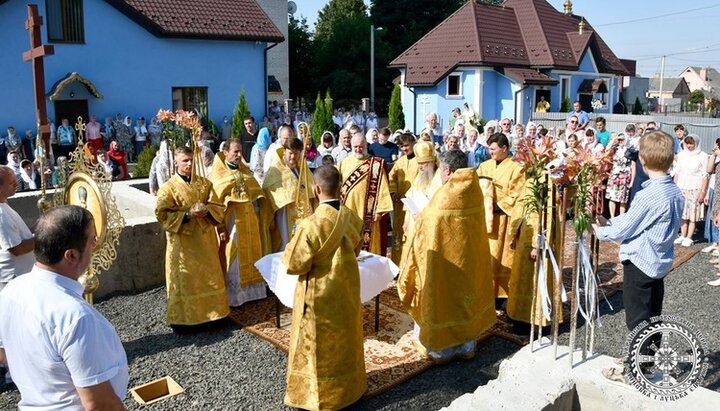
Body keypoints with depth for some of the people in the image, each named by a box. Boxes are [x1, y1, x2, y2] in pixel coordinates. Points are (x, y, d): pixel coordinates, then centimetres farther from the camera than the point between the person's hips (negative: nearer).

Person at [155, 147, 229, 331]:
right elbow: (162, 214, -12)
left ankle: (210, 312, 25)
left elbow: (217, 205, 4)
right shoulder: (168, 188, -6)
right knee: (185, 280, 2)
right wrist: (187, 215, -22)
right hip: (183, 241, -4)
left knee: (208, 276, 12)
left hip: (205, 239, 4)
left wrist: (206, 210, -17)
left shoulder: (204, 183, 7)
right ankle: (183, 318, 13)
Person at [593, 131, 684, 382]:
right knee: (652, 317, 19)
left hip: (640, 263, -8)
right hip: (660, 262, 8)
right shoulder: (676, 193, 2)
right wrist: (609, 222, 4)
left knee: (638, 320, 3)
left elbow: (622, 231, -16)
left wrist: (600, 231, 2)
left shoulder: (648, 195, -24)